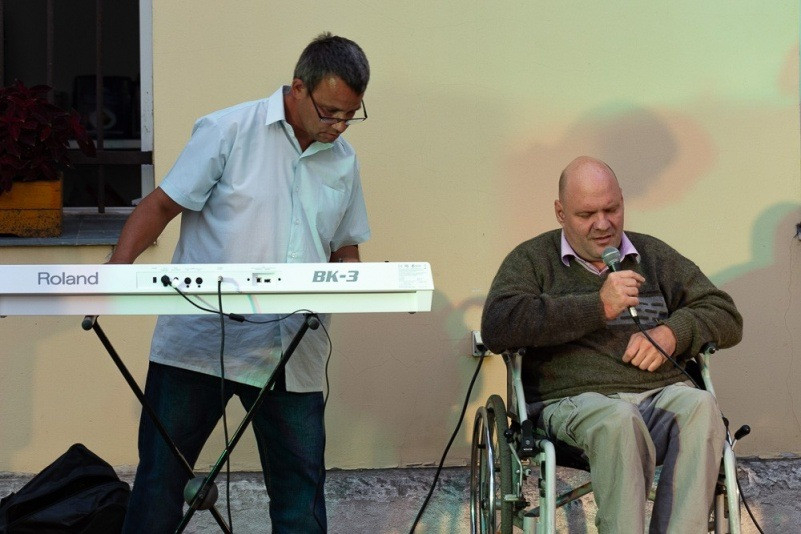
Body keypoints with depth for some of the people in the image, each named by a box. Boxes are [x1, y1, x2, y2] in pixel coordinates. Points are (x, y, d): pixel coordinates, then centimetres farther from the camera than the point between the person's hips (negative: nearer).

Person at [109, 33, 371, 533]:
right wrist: (118, 266, -19)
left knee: (301, 489, 7)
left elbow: (344, 248, 21)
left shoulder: (344, 160, 12)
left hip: (292, 354, 4)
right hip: (199, 341, -4)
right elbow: (162, 205, -4)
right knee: (160, 475, 3)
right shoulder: (229, 131, -4)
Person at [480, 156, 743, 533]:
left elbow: (726, 317, 23)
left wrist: (673, 333, -1)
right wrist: (598, 307, -9)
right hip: (574, 400, -3)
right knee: (619, 419, -39)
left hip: (662, 394, 3)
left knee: (700, 407, -33)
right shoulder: (532, 259, 15)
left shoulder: (654, 256, 25)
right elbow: (497, 328, -4)